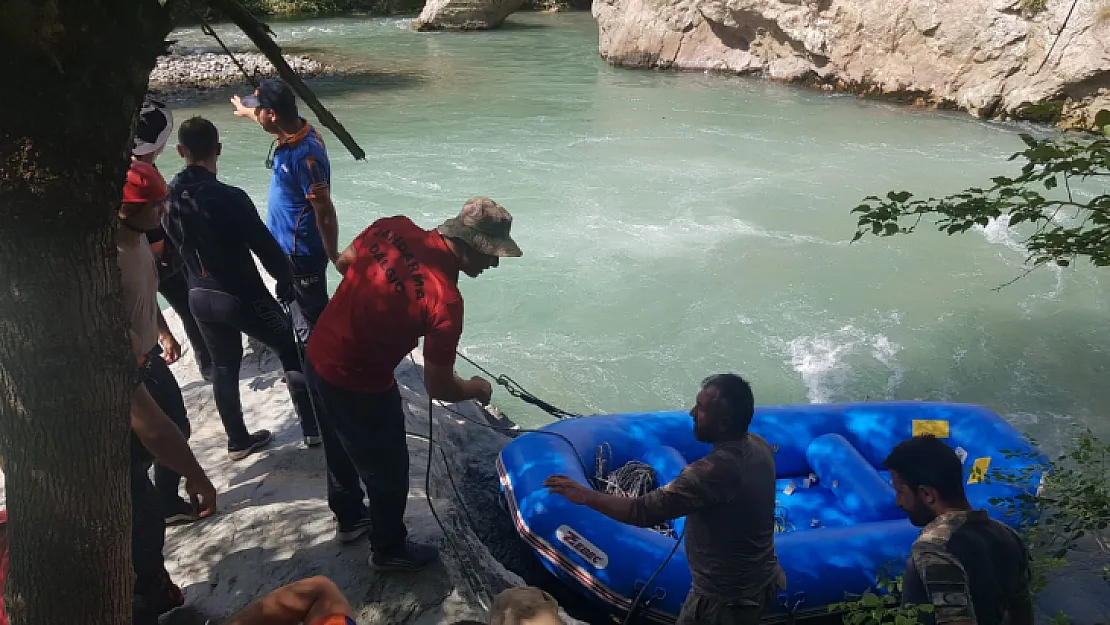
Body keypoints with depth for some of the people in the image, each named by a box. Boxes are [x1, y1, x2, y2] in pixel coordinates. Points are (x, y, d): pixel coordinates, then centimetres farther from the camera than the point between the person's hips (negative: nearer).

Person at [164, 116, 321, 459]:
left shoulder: (169, 196, -5)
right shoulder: (230, 197, -26)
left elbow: (175, 243, 8)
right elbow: (264, 245, -19)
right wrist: (286, 279, -2)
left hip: (199, 296, 6)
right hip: (242, 295, -6)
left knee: (224, 365, 20)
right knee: (292, 352, 12)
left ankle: (238, 440, 31)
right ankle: (314, 427, 19)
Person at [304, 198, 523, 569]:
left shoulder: (394, 227, -11)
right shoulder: (445, 301, -29)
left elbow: (343, 262, 7)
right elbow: (439, 388, -21)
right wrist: (478, 389, 0)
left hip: (318, 356, 8)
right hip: (358, 387, -8)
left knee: (341, 448, 30)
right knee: (389, 471, 17)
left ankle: (350, 517, 55)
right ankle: (389, 550, 40)